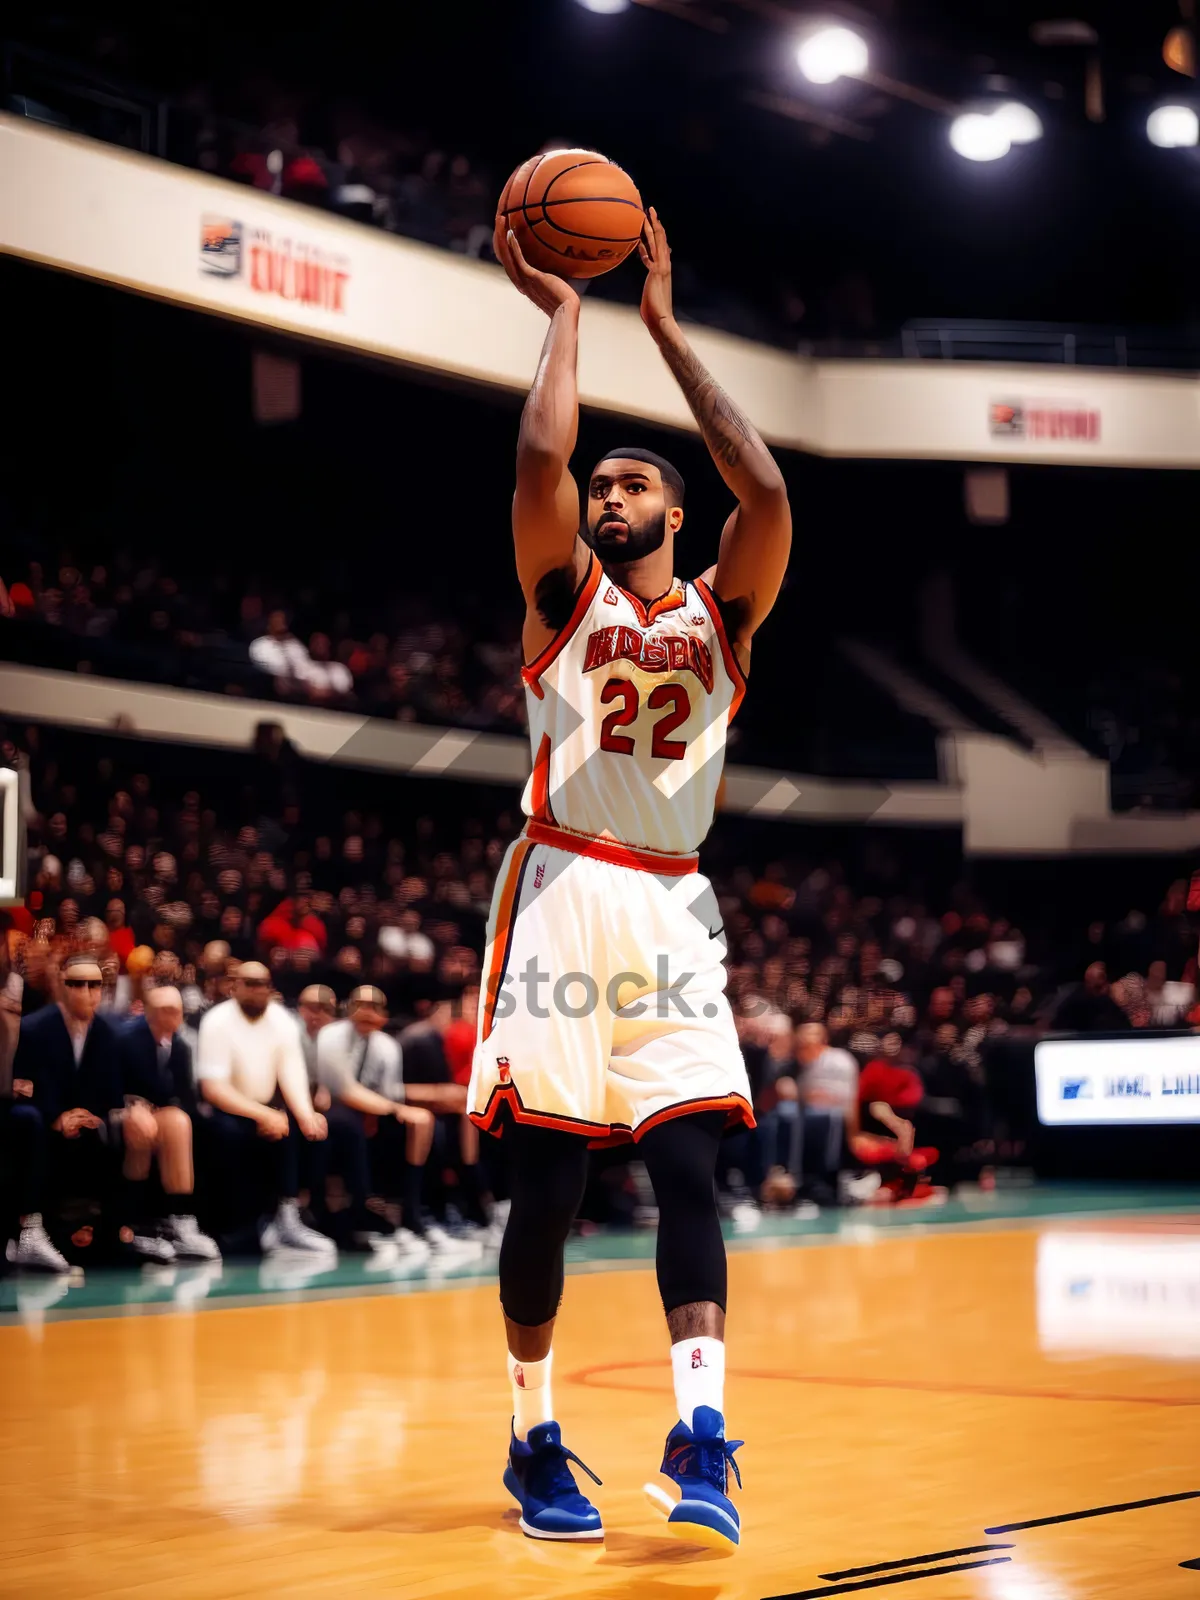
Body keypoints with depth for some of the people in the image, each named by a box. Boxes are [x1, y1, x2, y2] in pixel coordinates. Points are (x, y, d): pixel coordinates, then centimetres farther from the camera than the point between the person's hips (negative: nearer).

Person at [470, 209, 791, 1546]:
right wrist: (561, 314, 1)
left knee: (688, 1169, -10)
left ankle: (699, 1442, -14)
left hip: (673, 908, 2)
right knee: (545, 1177, -1)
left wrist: (664, 327, 1)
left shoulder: (722, 613, 12)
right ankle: (534, 1441, 10)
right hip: (563, 896, -2)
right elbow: (538, 457, -10)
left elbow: (765, 488, -5)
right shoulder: (565, 597, 8)